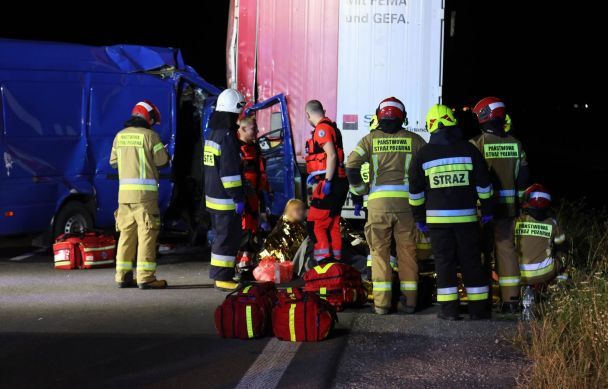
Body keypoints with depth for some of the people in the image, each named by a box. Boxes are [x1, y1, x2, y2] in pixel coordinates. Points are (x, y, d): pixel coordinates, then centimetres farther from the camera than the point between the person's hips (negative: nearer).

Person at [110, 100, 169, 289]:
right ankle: (145, 277, -6)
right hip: (144, 192, -6)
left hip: (124, 192, 6)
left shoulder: (120, 136, 11)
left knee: (126, 233, 11)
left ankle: (123, 276, 13)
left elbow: (113, 161, 17)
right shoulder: (150, 135, -6)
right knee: (146, 233, -3)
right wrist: (150, 158, 18)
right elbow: (163, 160, -3)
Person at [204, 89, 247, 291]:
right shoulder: (227, 136, -17)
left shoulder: (213, 134, 14)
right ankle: (223, 277, -2)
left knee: (222, 235, 17)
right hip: (226, 199, -10)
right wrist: (238, 198, -18)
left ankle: (218, 274, 24)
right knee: (228, 237, -5)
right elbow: (230, 171, -22)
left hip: (213, 197, 10)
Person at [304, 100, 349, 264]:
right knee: (332, 224, 16)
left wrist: (327, 181, -23)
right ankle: (335, 260, 21)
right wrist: (316, 175, 29)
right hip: (339, 183, 10)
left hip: (330, 184, -10)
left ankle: (324, 261, -12)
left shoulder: (322, 128, -12)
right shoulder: (331, 126, 18)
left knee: (315, 224, -9)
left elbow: (331, 155, -22)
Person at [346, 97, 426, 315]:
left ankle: (381, 302, 3)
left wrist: (359, 190, 9)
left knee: (380, 251, 6)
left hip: (379, 201, 0)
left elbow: (351, 166, -4)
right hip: (407, 201, 0)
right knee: (407, 251, 9)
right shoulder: (414, 140, 8)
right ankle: (409, 301, 11)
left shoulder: (371, 139, 6)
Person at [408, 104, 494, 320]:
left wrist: (418, 216, 16)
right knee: (471, 262, 7)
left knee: (444, 262, 5)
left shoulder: (423, 155, 2)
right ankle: (478, 308, 11)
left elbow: (415, 190, 6)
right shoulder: (469, 150, 1)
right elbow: (483, 183, 3)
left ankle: (449, 308, 2)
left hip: (437, 218, 0)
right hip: (467, 217, 0)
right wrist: (487, 209, 13)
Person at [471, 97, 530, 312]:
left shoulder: (476, 143, -10)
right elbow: (522, 177, 9)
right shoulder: (515, 144, 5)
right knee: (507, 248, 9)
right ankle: (511, 300, 9)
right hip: (507, 206, 4)